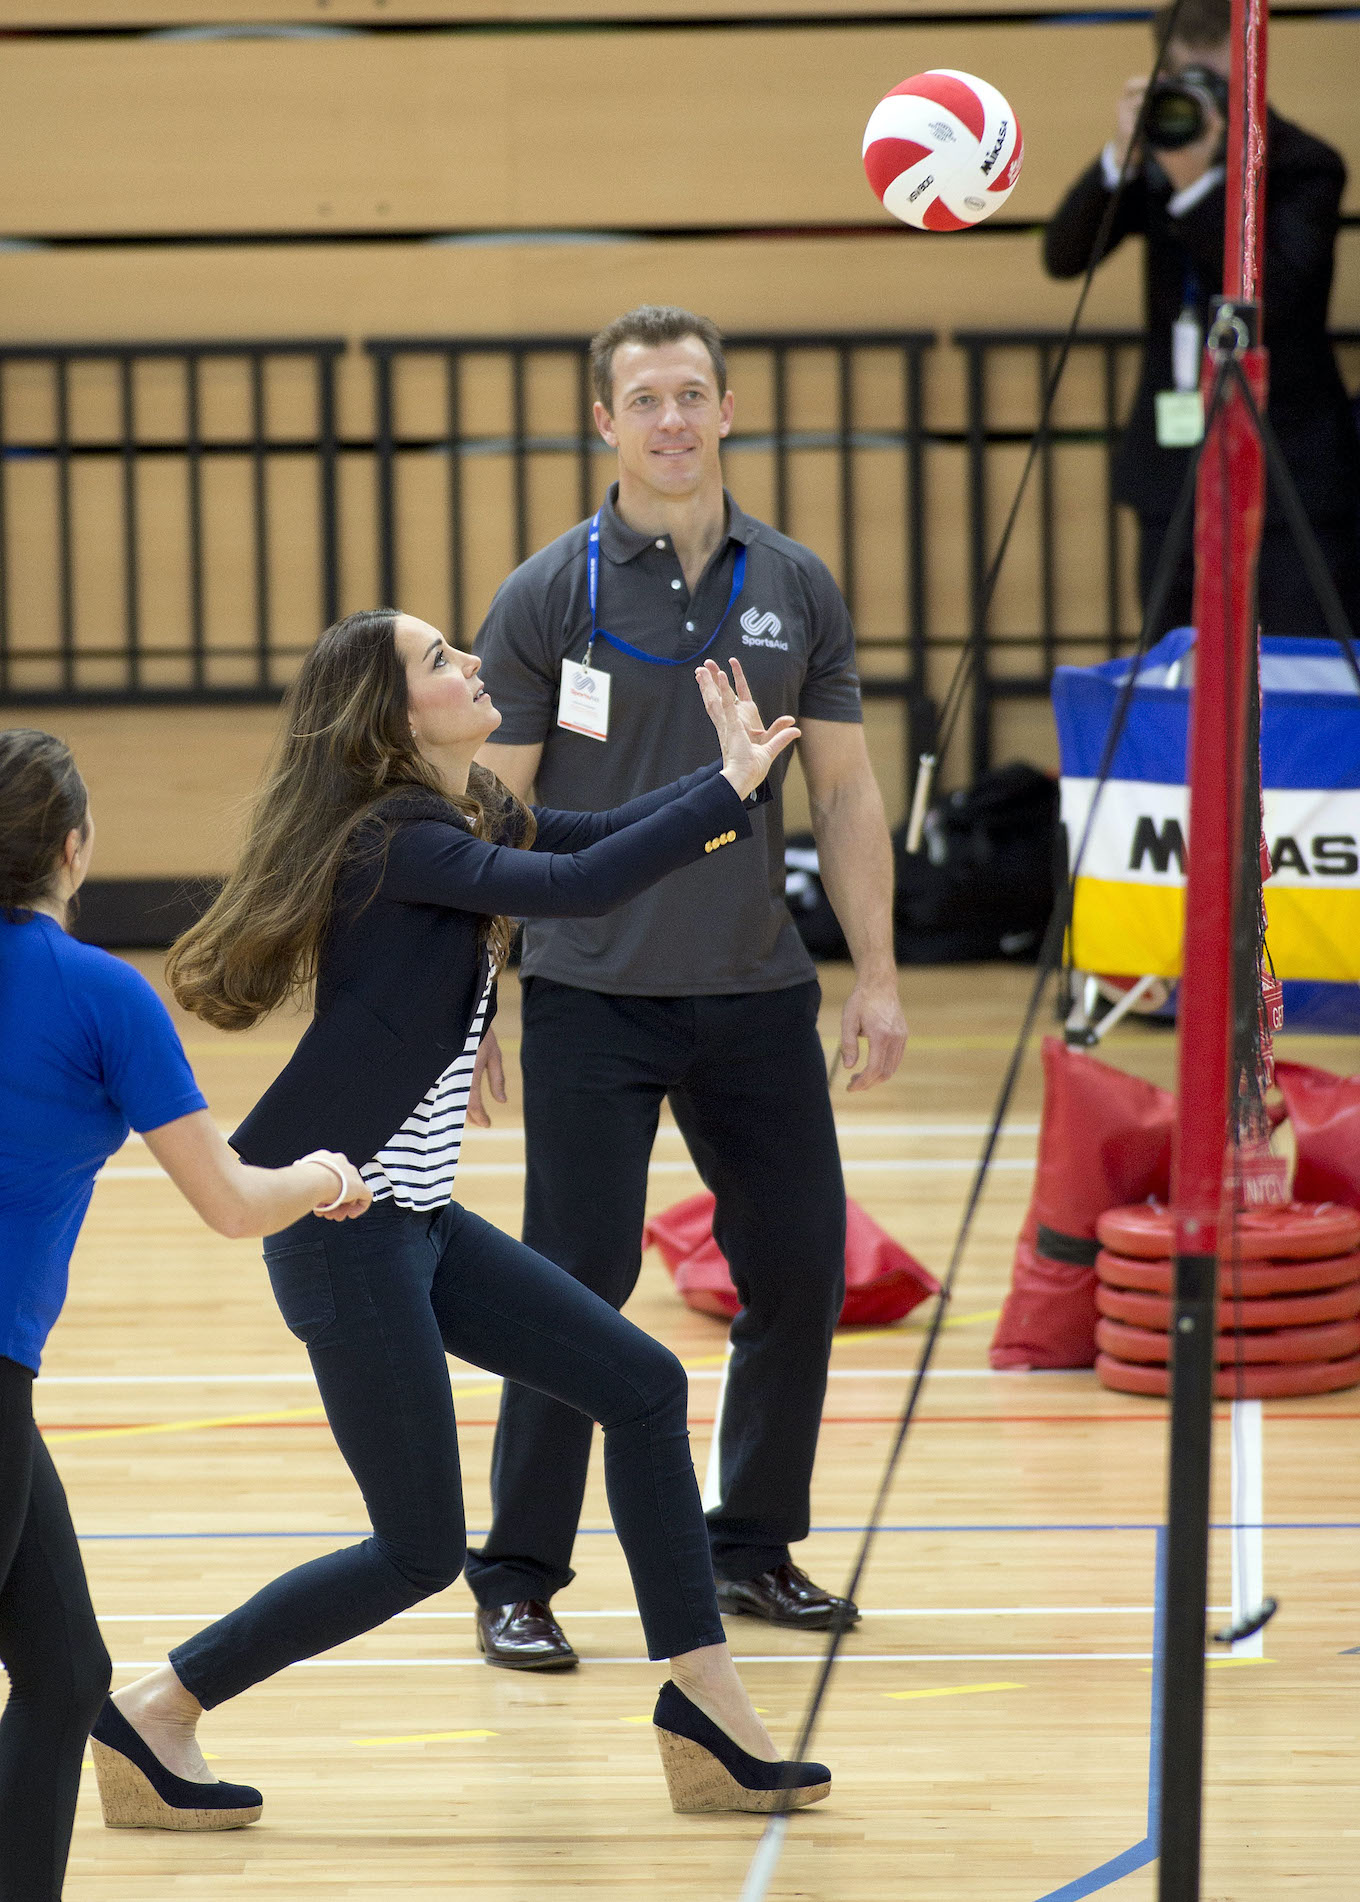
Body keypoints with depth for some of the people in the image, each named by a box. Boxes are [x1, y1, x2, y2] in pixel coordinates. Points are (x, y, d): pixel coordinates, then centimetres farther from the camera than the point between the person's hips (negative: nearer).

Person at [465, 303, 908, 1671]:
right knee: (578, 1281, -6)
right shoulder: (549, 596, -4)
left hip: (755, 995, 4)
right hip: (590, 997, -4)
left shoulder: (796, 590, 6)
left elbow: (844, 791, 10)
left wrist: (877, 976, 4)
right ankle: (516, 1582, 4)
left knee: (800, 1272, 5)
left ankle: (752, 1548, 22)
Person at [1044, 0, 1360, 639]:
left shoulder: (1306, 167, -8)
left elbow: (1278, 293, -22)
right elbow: (1063, 256, -4)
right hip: (1175, 463, 5)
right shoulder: (1153, 163, 6)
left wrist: (1197, 187, -29)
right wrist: (1120, 159, -18)